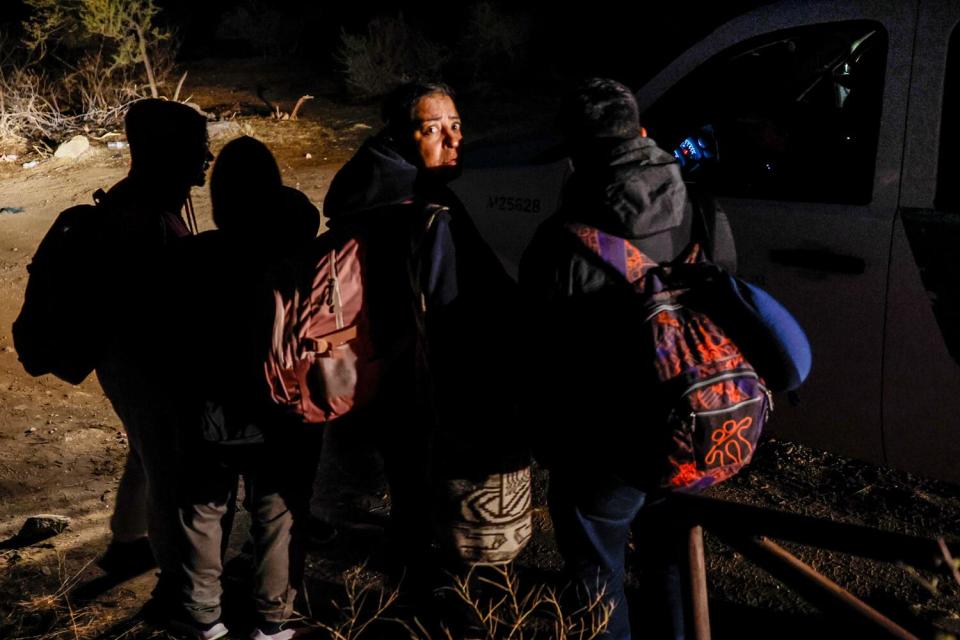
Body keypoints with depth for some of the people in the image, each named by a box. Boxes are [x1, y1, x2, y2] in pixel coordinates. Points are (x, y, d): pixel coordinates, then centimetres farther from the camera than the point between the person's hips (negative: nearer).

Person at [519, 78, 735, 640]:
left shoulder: (565, 244, -24)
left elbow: (548, 363, -16)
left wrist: (548, 446, 1)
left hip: (605, 454, -5)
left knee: (600, 579, 18)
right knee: (671, 559, 29)